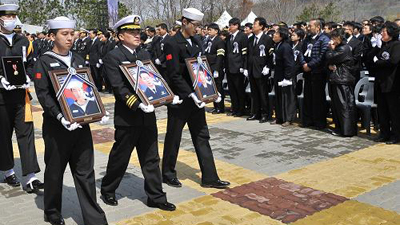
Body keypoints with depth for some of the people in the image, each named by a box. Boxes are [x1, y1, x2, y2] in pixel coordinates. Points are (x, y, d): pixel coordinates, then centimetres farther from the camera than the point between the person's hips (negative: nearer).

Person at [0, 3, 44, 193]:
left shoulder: (24, 41, 9)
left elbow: (30, 65, 13)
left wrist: (27, 78, -6)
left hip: (21, 94, 2)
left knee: (26, 133, -3)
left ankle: (30, 178, -3)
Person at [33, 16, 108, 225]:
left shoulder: (78, 60, 13)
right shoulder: (44, 62, -3)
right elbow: (43, 94, -11)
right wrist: (60, 116, -23)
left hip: (81, 122, 4)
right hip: (56, 125, -4)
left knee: (85, 171, 5)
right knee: (55, 170, 10)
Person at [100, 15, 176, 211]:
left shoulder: (145, 54, 12)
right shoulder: (113, 57, -8)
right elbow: (119, 87, -17)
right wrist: (138, 104, -26)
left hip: (148, 116, 6)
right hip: (127, 117, -6)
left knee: (151, 158, 10)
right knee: (120, 158, 9)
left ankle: (156, 197, 20)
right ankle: (107, 190, 31)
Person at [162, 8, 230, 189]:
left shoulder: (196, 42, 10)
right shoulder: (172, 44, -13)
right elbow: (174, 75, -19)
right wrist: (191, 94, -24)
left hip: (196, 97, 7)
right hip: (179, 99, -7)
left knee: (202, 137, 8)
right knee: (173, 138, 8)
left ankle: (209, 177, 13)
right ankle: (168, 174, 26)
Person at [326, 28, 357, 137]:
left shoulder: (344, 48, -12)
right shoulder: (338, 48, 18)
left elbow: (330, 58, -14)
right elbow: (328, 61, 16)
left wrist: (331, 49, 0)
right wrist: (330, 65, -5)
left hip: (343, 80, -10)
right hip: (336, 79, 10)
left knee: (344, 105, -7)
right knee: (336, 105, 12)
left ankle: (347, 130, -4)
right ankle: (339, 128, 20)